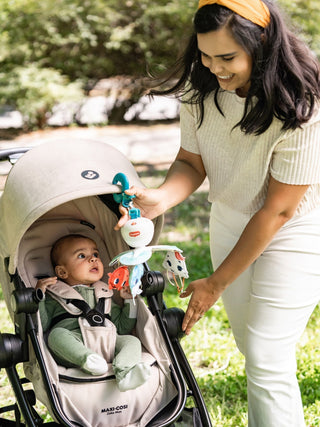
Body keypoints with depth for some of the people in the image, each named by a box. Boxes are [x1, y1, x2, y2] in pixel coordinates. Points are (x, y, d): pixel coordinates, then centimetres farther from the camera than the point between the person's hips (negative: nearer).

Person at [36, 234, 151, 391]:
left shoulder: (104, 295, 32)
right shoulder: (56, 296, 21)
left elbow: (122, 328, 30)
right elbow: (40, 326, 7)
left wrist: (129, 301, 23)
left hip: (105, 341, 3)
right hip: (74, 345, -3)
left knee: (131, 340, -18)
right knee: (57, 334, -30)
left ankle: (125, 373, -44)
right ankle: (88, 360, -50)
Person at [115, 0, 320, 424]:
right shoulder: (201, 86, -13)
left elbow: (278, 210, -24)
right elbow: (192, 162, -3)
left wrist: (217, 283, -17)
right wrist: (161, 198, -28)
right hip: (230, 224, 5)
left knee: (267, 361, -6)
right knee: (251, 347, 16)